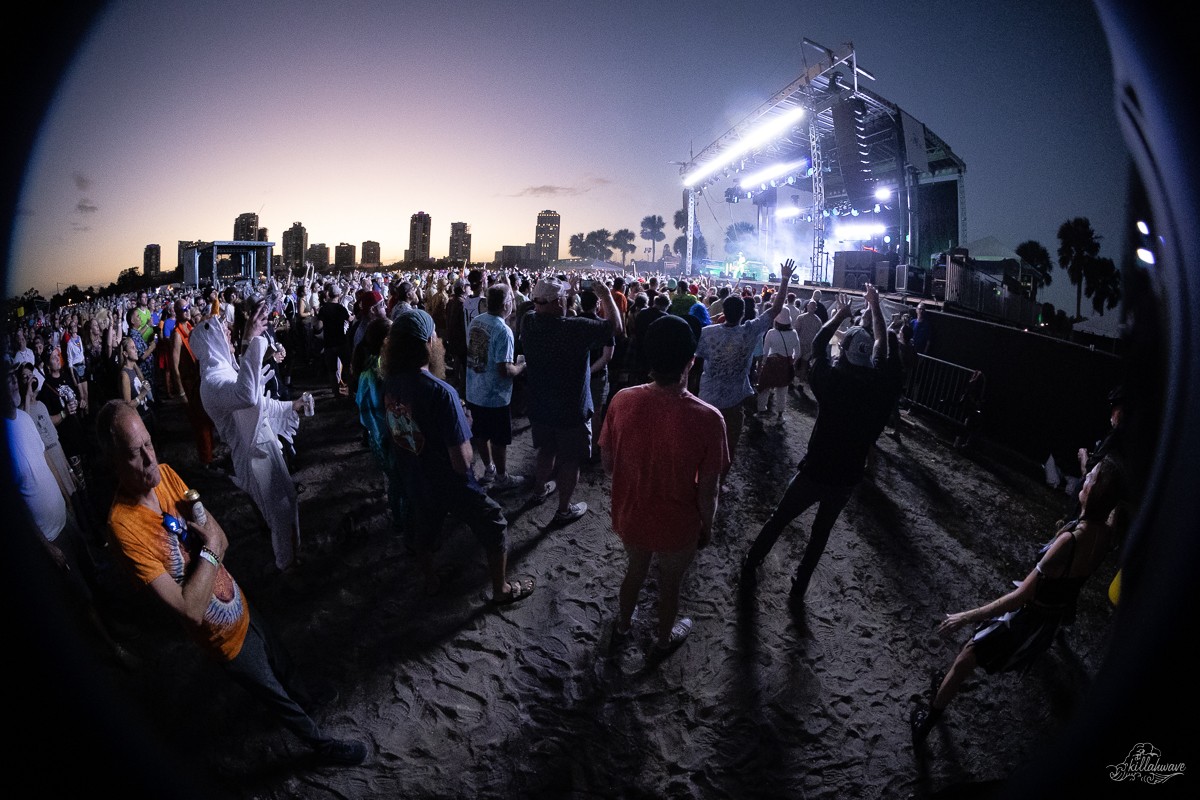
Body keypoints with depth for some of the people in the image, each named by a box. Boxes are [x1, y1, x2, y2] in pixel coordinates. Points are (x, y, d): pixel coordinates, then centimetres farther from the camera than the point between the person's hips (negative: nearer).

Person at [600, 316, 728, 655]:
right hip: (676, 526, -3)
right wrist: (707, 527, 1)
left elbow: (607, 464, -6)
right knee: (669, 582, 26)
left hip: (630, 515, 3)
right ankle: (664, 638, 53)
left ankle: (624, 621, 59)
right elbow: (707, 491, -19)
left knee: (635, 568, 32)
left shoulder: (622, 400, -20)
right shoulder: (707, 419, -30)